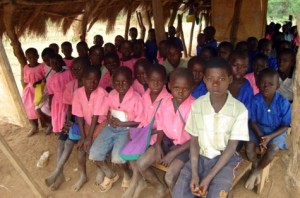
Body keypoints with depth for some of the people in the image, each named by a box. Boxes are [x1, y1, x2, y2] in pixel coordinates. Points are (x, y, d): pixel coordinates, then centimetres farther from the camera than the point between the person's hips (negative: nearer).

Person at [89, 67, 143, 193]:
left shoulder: (136, 98, -14)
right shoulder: (111, 95, 2)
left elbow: (140, 121, -10)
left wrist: (121, 123, -16)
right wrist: (109, 119, -4)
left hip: (127, 130, -5)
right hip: (111, 128, 5)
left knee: (117, 158, -27)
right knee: (94, 154, -12)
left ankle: (126, 174, 12)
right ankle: (110, 175, 20)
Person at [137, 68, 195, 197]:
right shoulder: (165, 103, -7)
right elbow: (161, 126, 7)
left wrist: (173, 154, -18)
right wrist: (158, 145, -9)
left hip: (185, 146, -5)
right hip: (167, 141, 5)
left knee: (170, 177, -22)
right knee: (141, 164, -5)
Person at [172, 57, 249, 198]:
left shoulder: (239, 110, -14)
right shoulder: (197, 105, -7)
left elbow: (232, 146, -12)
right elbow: (194, 140, -2)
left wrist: (209, 177, -18)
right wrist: (194, 173, -14)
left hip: (225, 158, -2)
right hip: (200, 156, 2)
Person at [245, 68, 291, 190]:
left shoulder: (283, 103, -17)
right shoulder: (255, 100, -16)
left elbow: (285, 126, -10)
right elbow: (252, 121, -7)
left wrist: (270, 137, -23)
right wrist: (260, 136, -22)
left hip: (276, 131, -1)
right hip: (258, 128, 1)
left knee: (273, 148, -27)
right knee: (249, 145, -24)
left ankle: (255, 172, -5)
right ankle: (256, 170, 2)